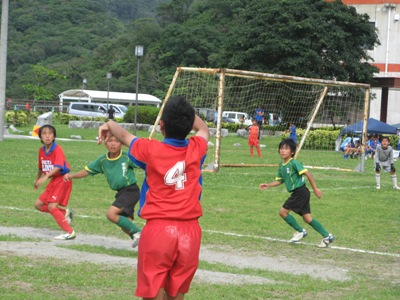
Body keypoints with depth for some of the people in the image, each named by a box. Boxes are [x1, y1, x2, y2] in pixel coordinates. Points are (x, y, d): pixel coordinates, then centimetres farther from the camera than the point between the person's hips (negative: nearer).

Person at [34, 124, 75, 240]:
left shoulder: (57, 149, -18)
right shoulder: (42, 150, 5)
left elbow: (58, 167, -32)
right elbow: (41, 167, 22)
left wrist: (45, 177, -43)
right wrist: (37, 179, 32)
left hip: (62, 179, -8)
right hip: (53, 181, 8)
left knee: (52, 206, -17)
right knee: (39, 204, 6)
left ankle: (69, 232, -13)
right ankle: (65, 212, 17)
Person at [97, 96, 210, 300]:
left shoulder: (151, 149, -6)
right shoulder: (196, 148, 0)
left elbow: (124, 135, 16)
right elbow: (204, 130, 26)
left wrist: (110, 125, 34)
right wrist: (186, 113, 31)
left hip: (158, 230, -3)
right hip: (190, 231, 3)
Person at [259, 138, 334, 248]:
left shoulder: (294, 163, -15)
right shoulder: (282, 165, 11)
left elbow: (307, 173, -18)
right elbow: (279, 180, 22)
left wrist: (315, 189, -19)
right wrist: (268, 185, 10)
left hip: (300, 191, -8)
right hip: (296, 193, 8)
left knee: (283, 211, -6)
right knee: (307, 218, 8)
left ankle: (300, 231, 8)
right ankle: (327, 236, 13)